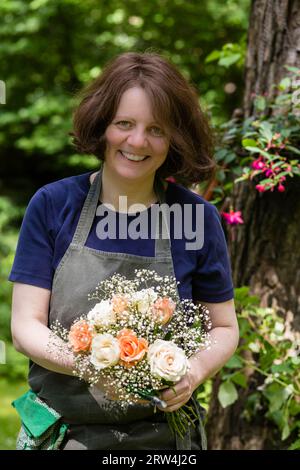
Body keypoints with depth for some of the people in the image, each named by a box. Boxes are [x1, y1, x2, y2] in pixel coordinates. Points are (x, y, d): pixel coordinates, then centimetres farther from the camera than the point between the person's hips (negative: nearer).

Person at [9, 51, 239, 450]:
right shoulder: (52, 205, -4)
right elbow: (26, 325, -6)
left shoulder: (196, 216, -4)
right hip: (63, 429, 0)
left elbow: (224, 328, 4)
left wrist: (194, 370, -17)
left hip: (164, 436, 0)